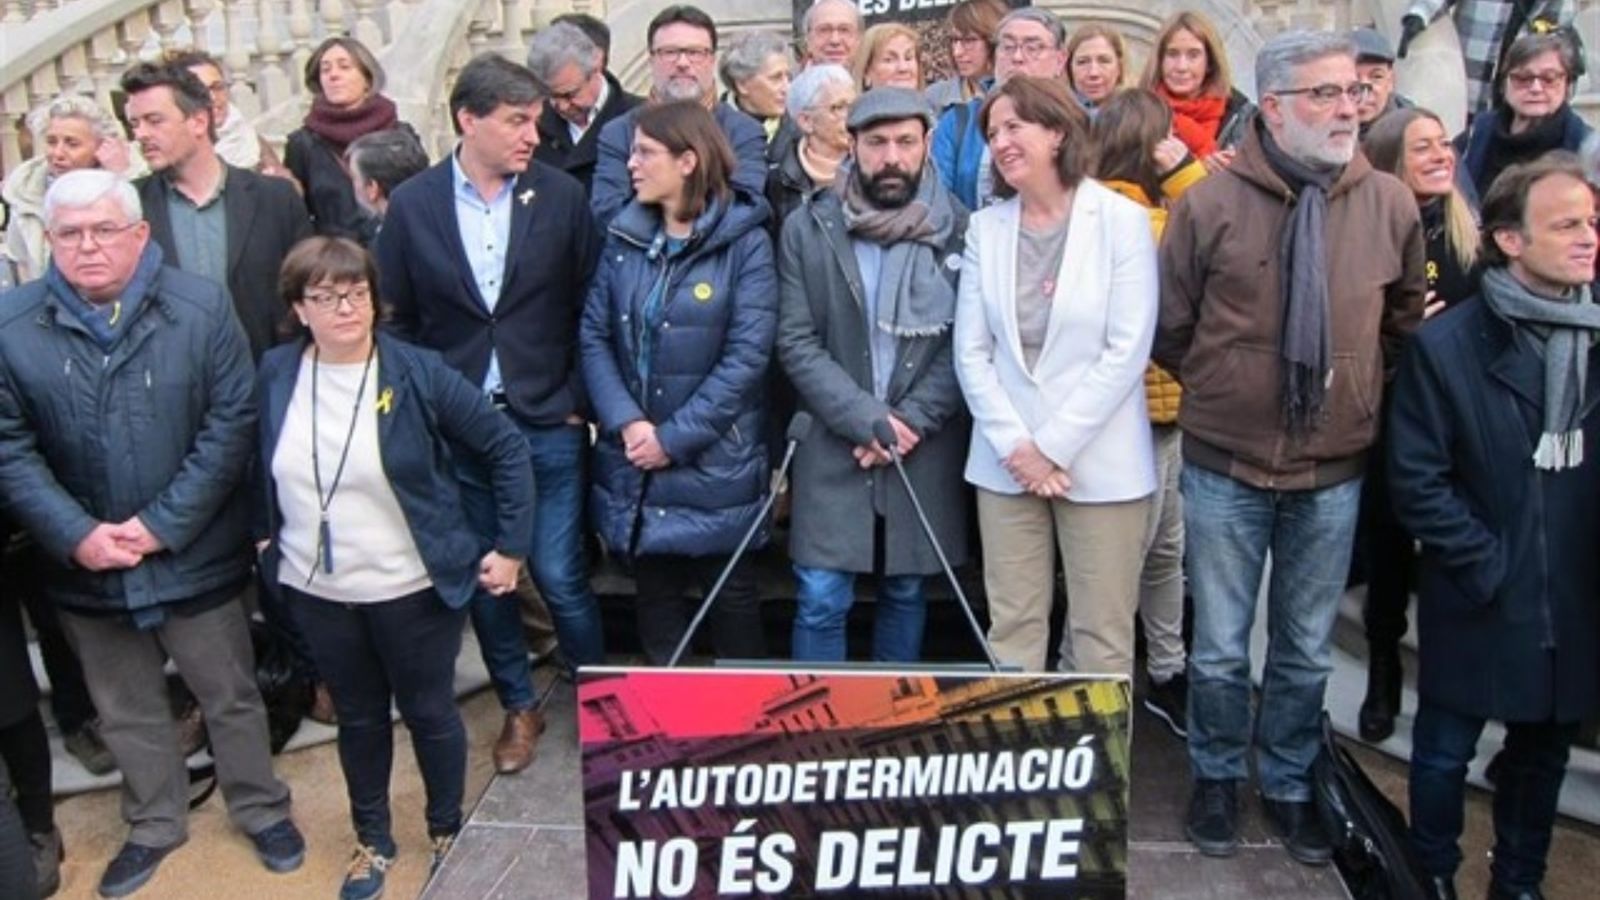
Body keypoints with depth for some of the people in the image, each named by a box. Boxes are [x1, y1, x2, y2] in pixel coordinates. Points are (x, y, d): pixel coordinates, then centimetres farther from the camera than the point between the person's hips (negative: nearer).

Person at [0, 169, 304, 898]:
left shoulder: (201, 306, -9)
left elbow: (232, 422, -12)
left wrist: (163, 523, -16)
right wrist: (77, 535, -16)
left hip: (195, 556, -2)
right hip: (84, 567, 2)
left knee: (231, 697, 15)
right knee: (126, 711, 20)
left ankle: (261, 810, 37)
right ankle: (154, 825, 42)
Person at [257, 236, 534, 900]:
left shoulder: (418, 372, -14)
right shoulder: (275, 374, -4)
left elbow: (506, 448, -10)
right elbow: (263, 467, 13)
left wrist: (510, 546, -10)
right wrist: (266, 537, 10)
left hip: (411, 587, -3)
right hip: (318, 590, 3)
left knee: (429, 712, 13)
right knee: (357, 717, 19)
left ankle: (448, 832, 36)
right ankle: (373, 838, 39)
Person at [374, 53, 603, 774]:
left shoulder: (561, 196, -3)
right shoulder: (412, 205, -1)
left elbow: (590, 309, 1)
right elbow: (396, 320, 4)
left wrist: (581, 403, -3)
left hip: (548, 425, -1)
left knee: (561, 578, 2)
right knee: (482, 579, 13)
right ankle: (519, 705, 34)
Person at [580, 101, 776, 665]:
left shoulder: (744, 242, -9)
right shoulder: (624, 237, 5)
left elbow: (747, 356, -15)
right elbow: (593, 335, 1)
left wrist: (674, 438, -16)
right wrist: (627, 422, -14)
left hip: (714, 462, -4)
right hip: (635, 460, 4)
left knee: (730, 592, 10)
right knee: (654, 591, 16)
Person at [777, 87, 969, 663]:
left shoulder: (960, 231, -1)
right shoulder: (807, 229, 0)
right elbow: (796, 342, -5)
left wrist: (910, 420, -13)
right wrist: (866, 418, -14)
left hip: (926, 450, 1)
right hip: (832, 445, 0)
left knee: (907, 593, 14)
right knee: (820, 600, 0)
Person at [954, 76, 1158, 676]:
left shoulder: (1122, 220, -4)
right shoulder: (986, 227, 7)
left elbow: (1127, 350, -9)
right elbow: (972, 352, 4)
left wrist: (1054, 446, -12)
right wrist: (1014, 446, -7)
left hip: (1100, 463, -3)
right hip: (1006, 462, 3)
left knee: (1101, 638, 3)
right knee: (1011, 629, 9)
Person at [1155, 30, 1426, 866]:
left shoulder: (1391, 204, -1)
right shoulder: (1211, 203, -9)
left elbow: (1406, 319, 16)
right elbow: (1170, 329, 3)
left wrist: (1353, 390, 13)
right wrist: (1223, 390, 9)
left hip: (1334, 472, 2)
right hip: (1224, 468, -2)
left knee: (1306, 649, 15)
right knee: (1220, 647, 11)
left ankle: (1288, 783, 35)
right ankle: (1217, 777, 33)